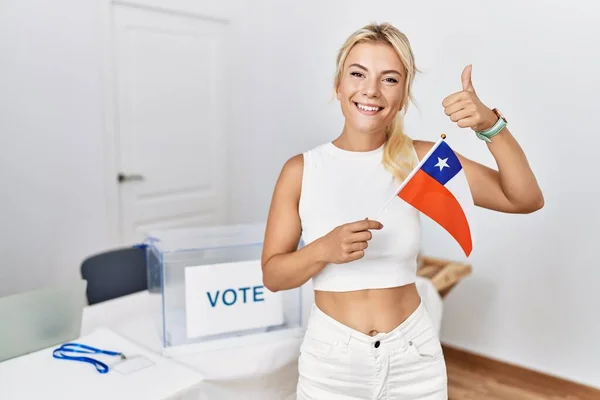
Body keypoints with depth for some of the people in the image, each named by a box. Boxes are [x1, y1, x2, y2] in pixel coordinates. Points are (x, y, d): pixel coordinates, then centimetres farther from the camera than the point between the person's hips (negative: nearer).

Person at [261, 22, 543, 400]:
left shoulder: (421, 159, -6)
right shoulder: (301, 169, -9)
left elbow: (527, 200, -8)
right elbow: (272, 275, -6)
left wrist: (490, 125, -21)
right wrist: (324, 250, -25)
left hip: (413, 357, 1)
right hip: (331, 358, -1)